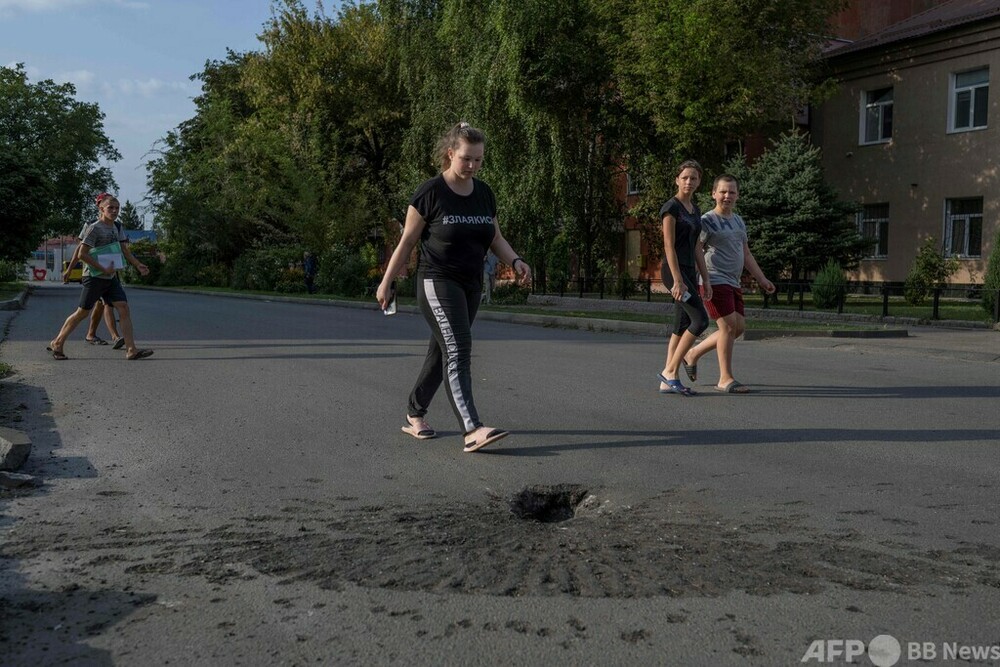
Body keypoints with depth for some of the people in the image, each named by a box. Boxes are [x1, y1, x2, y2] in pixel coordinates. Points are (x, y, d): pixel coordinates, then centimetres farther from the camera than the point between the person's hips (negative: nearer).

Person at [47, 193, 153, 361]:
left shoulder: (117, 228, 10)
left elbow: (125, 251, 11)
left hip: (111, 278, 6)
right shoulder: (95, 228, -12)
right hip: (94, 277, -6)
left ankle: (131, 350, -12)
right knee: (82, 312, 3)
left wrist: (138, 265, -6)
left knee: (124, 308, -7)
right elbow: (82, 254, -16)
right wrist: (103, 270, -17)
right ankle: (57, 343, 20)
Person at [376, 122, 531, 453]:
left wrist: (515, 261, -6)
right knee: (458, 350, -19)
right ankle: (472, 430, -27)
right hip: (437, 282, -7)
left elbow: (495, 237, 13)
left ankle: (414, 415, 28)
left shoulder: (484, 193, 7)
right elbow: (407, 241, -5)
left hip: (471, 285, 7)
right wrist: (386, 283, -2)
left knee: (441, 352, 13)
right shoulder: (430, 193, -10)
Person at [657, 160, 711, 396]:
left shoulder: (695, 210, 16)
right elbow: (668, 246, -16)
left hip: (689, 271, 9)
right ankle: (670, 372, -7)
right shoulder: (671, 207, -10)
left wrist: (706, 279, 14)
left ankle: (668, 382, 7)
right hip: (674, 270, -9)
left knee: (682, 327, 5)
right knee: (701, 320, -15)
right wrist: (678, 280, -22)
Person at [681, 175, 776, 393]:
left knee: (739, 326, 7)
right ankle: (725, 379, -3)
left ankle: (693, 354, 19)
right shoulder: (708, 221, -6)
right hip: (715, 282, -8)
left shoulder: (738, 222, 18)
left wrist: (762, 280, 20)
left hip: (733, 284, 8)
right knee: (729, 325, -11)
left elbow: (746, 255, 24)